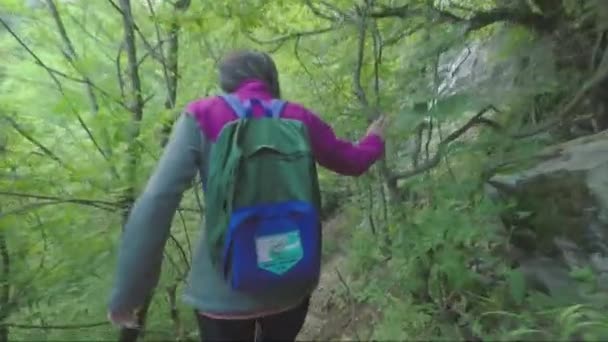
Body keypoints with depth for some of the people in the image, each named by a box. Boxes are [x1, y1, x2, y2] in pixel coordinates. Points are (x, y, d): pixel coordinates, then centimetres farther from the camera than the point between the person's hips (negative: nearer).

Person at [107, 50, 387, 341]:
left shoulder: (202, 117, -6)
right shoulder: (299, 119, 1)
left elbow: (156, 203, -14)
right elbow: (350, 161, 16)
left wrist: (128, 291, -6)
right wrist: (374, 141, 38)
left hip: (224, 290, -2)